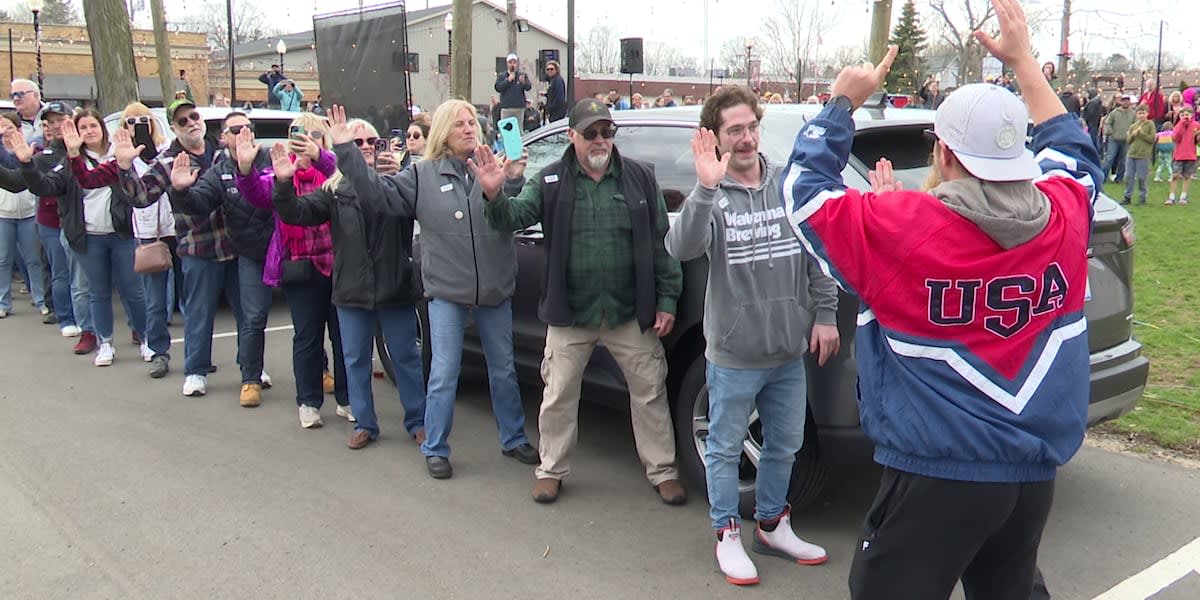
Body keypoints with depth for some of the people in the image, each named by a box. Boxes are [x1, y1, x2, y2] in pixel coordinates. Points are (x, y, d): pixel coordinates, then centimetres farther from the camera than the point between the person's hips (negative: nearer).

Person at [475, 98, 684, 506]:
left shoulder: (640, 178, 2)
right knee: (558, 396, 10)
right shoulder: (550, 182, 2)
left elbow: (661, 243, 3)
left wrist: (667, 300, -2)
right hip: (569, 315, 0)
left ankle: (662, 471, 23)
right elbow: (514, 217, -8)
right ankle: (551, 470, 28)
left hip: (632, 314, 0)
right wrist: (495, 196, -31)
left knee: (650, 393, 8)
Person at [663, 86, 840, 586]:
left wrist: (825, 315, 3)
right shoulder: (712, 197, -9)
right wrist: (706, 188, -39)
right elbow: (681, 248, -27)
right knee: (725, 449, 10)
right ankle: (727, 534, 29)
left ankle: (772, 525, 39)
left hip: (790, 352, 4)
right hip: (733, 356, -4)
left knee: (784, 447, 19)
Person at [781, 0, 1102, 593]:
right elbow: (1072, 150, 21)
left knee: (889, 587, 8)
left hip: (936, 475, -6)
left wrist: (844, 100, 7)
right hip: (1035, 477, 6)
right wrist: (1022, 60, 26)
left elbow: (805, 186, -3)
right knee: (1009, 589, 25)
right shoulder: (1063, 218, -3)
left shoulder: (900, 229, -18)